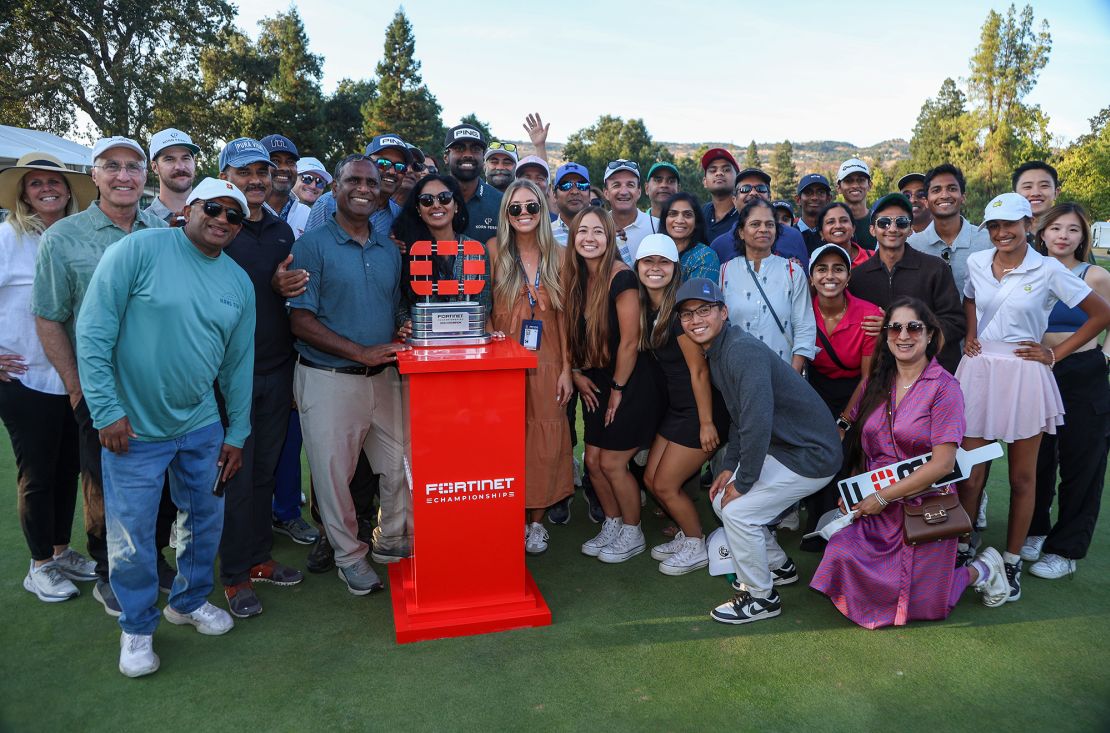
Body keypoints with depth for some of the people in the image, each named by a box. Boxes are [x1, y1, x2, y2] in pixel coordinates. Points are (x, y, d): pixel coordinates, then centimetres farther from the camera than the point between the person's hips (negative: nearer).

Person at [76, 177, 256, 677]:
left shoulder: (240, 283, 4)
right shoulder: (138, 251, -12)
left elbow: (239, 364, 10)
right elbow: (93, 333, -13)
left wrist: (237, 433, 11)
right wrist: (107, 410, -15)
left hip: (202, 427, 5)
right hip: (133, 428, -5)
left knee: (205, 518, 16)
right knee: (131, 537, 5)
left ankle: (189, 600, 40)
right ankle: (138, 627, 28)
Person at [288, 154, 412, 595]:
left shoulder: (390, 251, 11)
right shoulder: (313, 245, -5)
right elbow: (301, 321, -12)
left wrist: (401, 336, -4)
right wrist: (362, 352, -18)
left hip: (383, 377, 5)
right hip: (329, 381, -5)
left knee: (401, 464, 11)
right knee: (334, 474, 6)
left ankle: (392, 541, 32)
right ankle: (350, 556, 26)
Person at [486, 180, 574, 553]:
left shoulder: (558, 256, 5)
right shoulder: (494, 250, -1)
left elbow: (563, 315, 5)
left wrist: (566, 368, 1)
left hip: (546, 364, 2)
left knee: (546, 445, 3)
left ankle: (535, 522, 20)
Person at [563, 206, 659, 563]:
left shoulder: (620, 277, -20)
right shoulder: (575, 278, 1)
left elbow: (629, 342, -19)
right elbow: (574, 333, 11)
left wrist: (618, 390, -12)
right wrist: (578, 372, 1)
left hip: (630, 383, -7)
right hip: (597, 384, 7)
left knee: (612, 463, -1)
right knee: (593, 460, 9)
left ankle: (633, 534, 21)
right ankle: (612, 526, 31)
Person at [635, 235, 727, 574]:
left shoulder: (679, 309, -21)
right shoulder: (647, 308, 4)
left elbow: (699, 370, -20)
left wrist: (707, 422, -18)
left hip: (701, 408, -8)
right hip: (676, 406, 8)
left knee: (666, 485, 0)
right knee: (651, 478, 12)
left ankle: (696, 547, 23)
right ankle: (686, 534, 34)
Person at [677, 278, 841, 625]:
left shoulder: (743, 351, -26)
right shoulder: (715, 353, 6)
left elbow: (757, 423, -32)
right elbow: (738, 416, 16)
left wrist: (742, 483, -20)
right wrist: (729, 468, 9)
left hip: (812, 454, -9)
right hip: (781, 446, 9)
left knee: (738, 511, -12)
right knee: (722, 502, 9)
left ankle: (760, 598, 9)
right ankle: (778, 567, 31)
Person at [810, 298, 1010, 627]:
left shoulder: (944, 387, -10)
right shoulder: (875, 384, 7)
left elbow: (942, 464, -16)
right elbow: (859, 446, 12)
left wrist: (883, 497, -15)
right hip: (875, 508, 5)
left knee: (921, 604, -4)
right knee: (842, 558, -19)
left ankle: (979, 571, 26)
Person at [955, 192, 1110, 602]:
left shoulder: (1048, 271, -6)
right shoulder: (976, 263, 4)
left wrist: (1055, 354, -2)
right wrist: (970, 335, 9)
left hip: (1023, 376, -2)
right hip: (978, 372, 2)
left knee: (1022, 477, 7)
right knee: (969, 471, 3)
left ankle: (1012, 562, 20)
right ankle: (961, 549, 20)